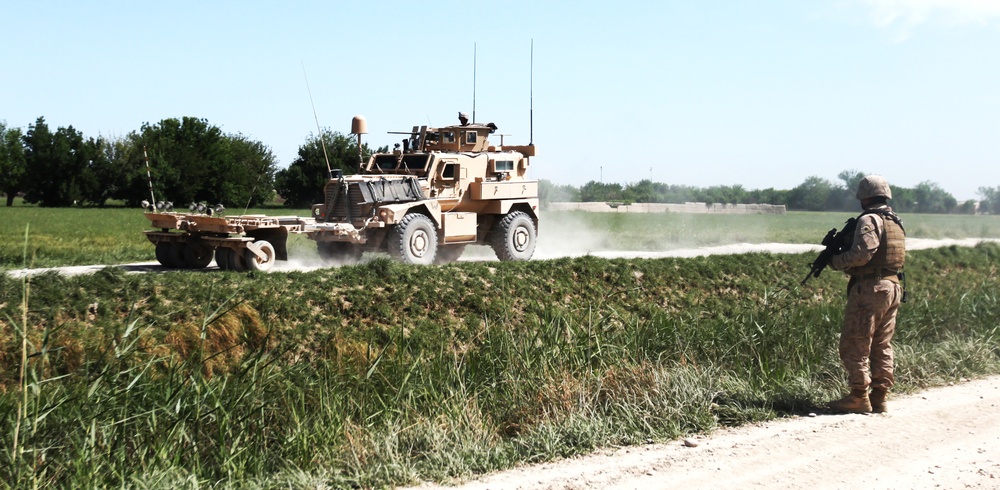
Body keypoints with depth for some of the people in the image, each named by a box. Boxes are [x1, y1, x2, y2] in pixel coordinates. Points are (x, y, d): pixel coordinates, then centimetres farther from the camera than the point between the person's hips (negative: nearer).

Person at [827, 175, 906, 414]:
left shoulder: (869, 220, -11)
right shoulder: (896, 222, 16)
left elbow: (862, 254, -22)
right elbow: (892, 256, 17)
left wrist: (836, 261, -6)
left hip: (870, 288, -9)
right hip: (893, 288, 9)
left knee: (854, 345, -2)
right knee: (882, 346, 12)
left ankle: (859, 397, -2)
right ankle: (880, 398, 14)